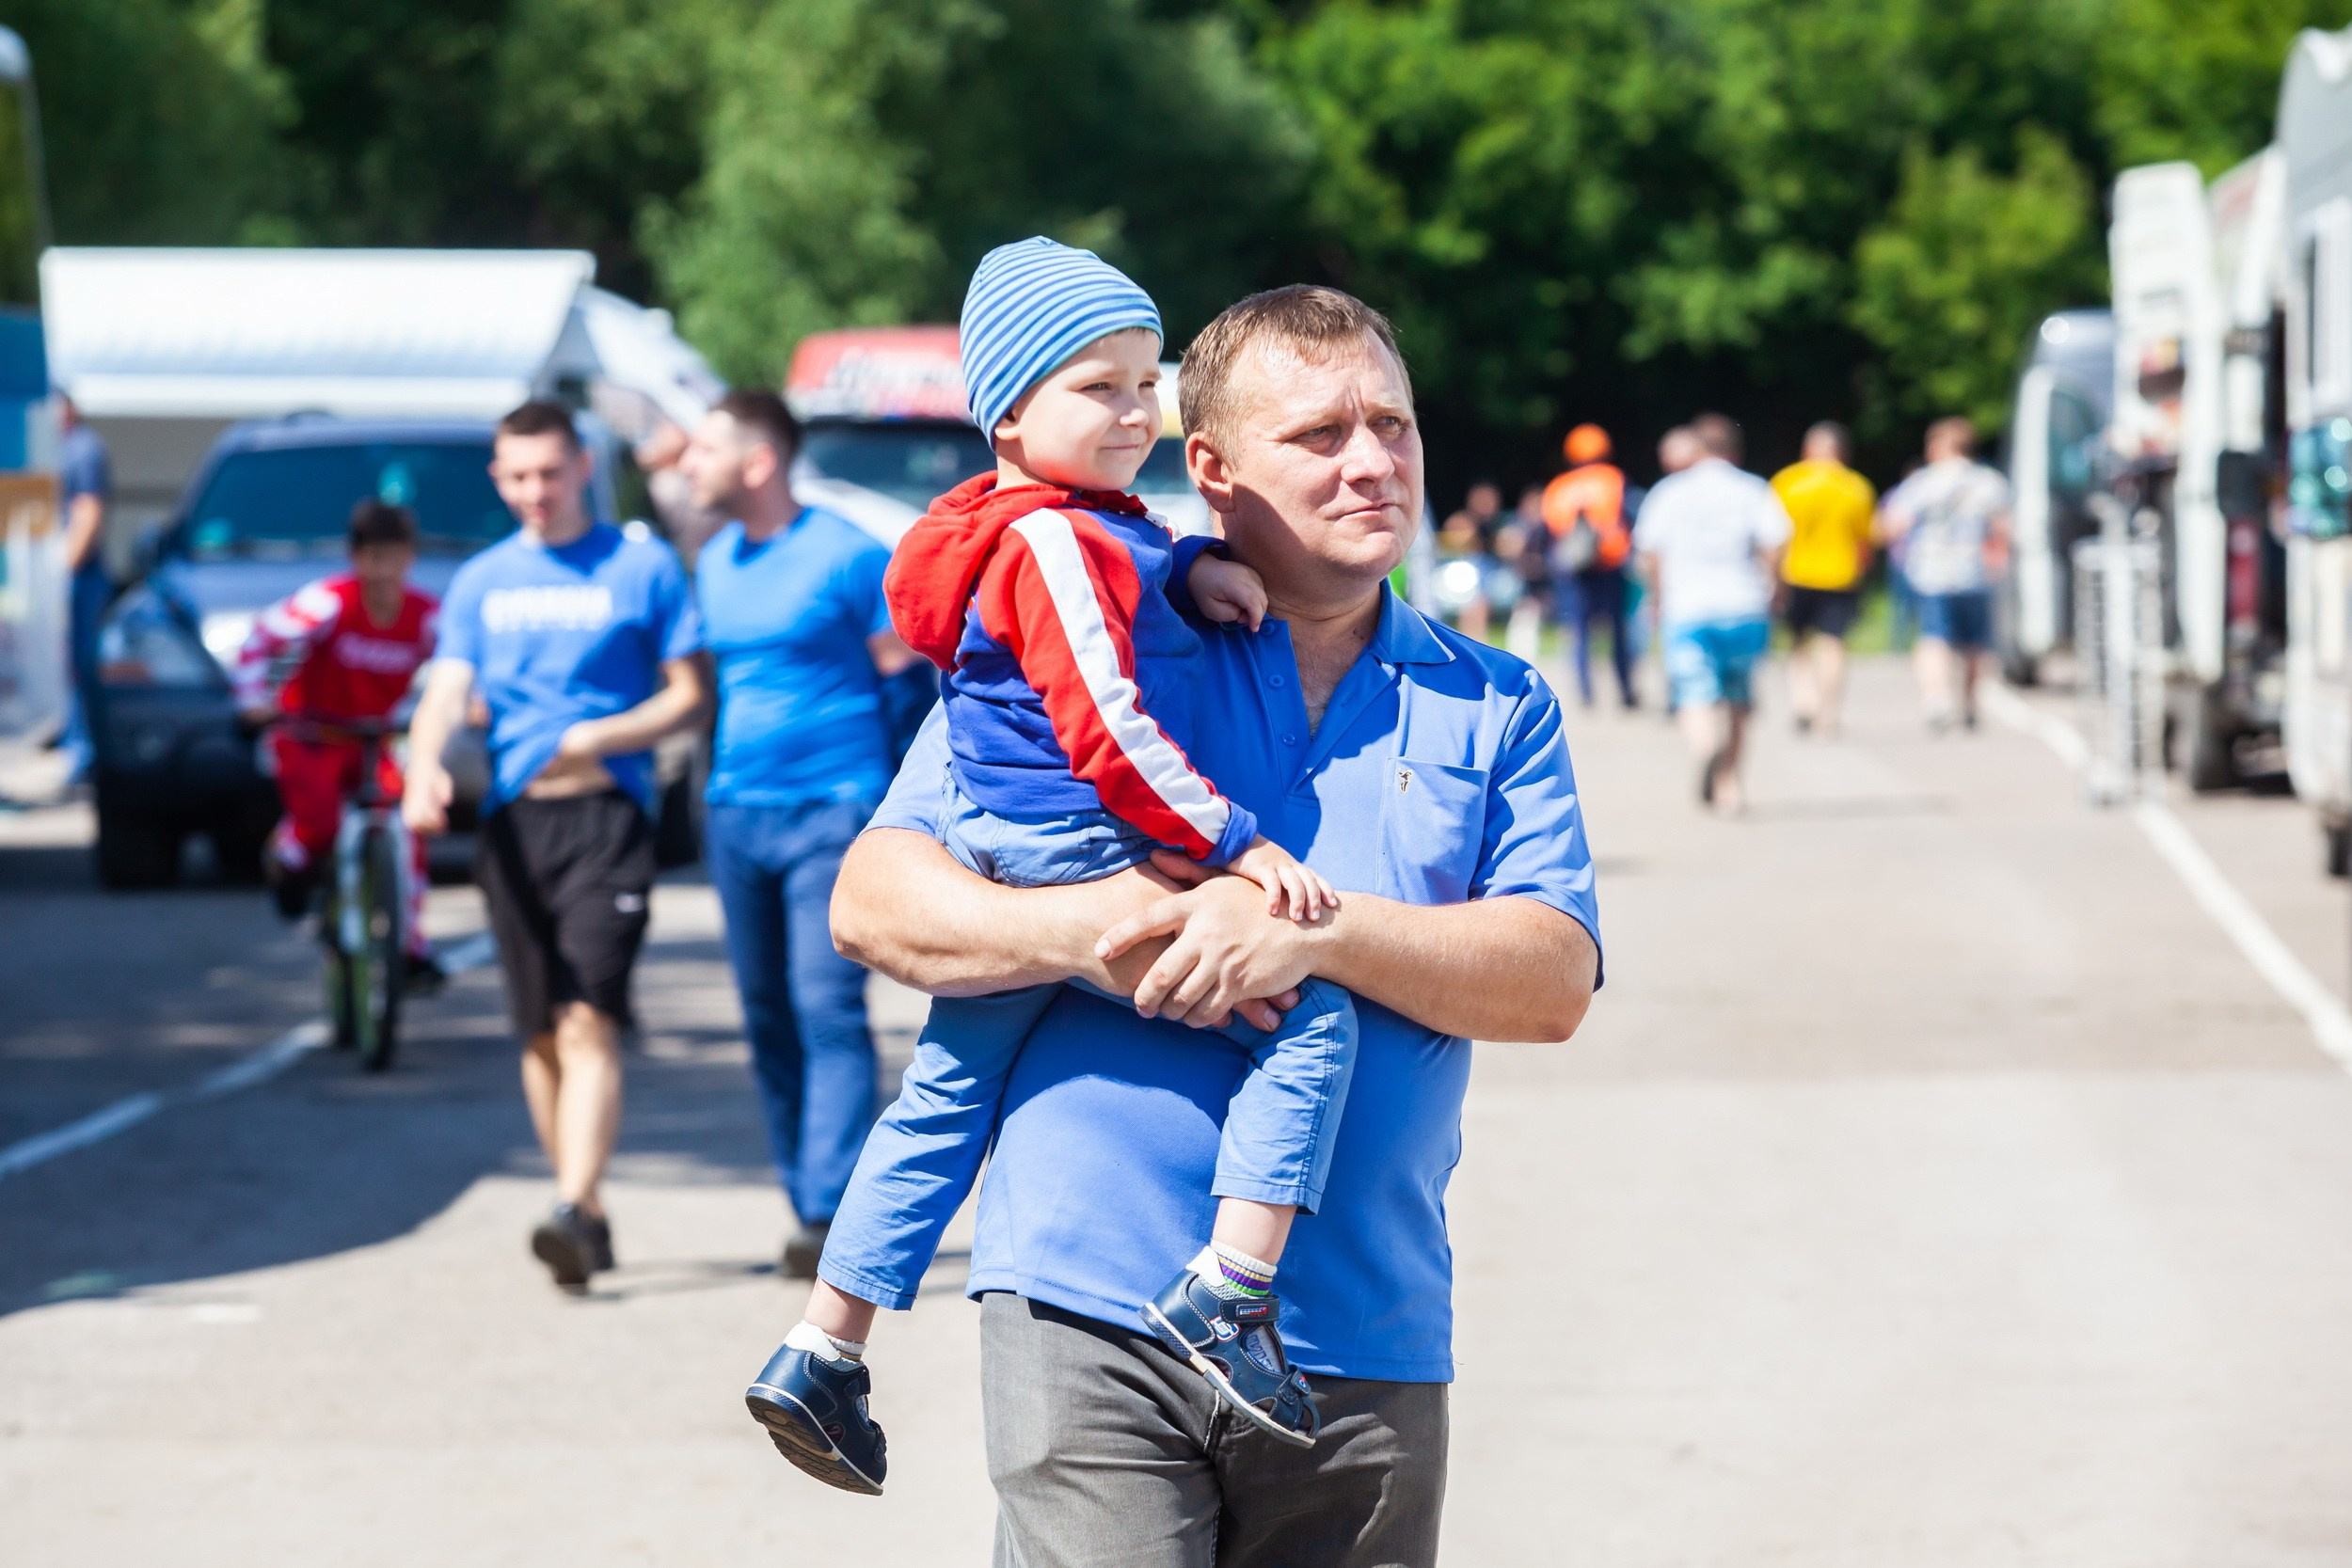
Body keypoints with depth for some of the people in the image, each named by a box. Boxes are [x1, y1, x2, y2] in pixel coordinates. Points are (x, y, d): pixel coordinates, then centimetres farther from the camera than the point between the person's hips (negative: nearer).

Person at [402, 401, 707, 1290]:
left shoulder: (643, 568, 5)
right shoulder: (481, 583, 15)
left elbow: (690, 693, 4)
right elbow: (447, 692, 4)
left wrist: (604, 736, -13)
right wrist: (426, 768, -17)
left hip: (606, 815, -4)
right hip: (513, 820, 4)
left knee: (587, 1023, -16)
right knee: (540, 1033, 7)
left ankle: (574, 1213, -25)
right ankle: (589, 1213, 20)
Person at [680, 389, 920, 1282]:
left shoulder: (846, 555, -8)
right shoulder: (714, 563, 13)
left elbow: (901, 666, -4)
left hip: (831, 810, -7)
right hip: (736, 814, 7)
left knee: (828, 1009, -13)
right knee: (768, 1020, 8)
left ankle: (831, 1215, -17)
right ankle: (810, 1209, 16)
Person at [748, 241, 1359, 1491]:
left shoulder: (1076, 520, 12)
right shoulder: (1059, 545, -18)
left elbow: (1129, 570, 33)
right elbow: (1107, 732, -23)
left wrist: (1188, 568, 9)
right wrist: (1238, 847, -20)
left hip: (993, 872, 10)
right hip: (1085, 862, -10)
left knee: (943, 1101, 19)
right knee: (1308, 1019, -10)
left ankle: (821, 1355, 23)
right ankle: (1225, 1294, -15)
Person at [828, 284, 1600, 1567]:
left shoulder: (1494, 709, 13)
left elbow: (1555, 980, -1)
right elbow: (873, 899, 1)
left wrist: (1320, 930, -16)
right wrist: (1085, 930, -17)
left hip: (1367, 1343, 3)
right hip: (1093, 1306, -3)